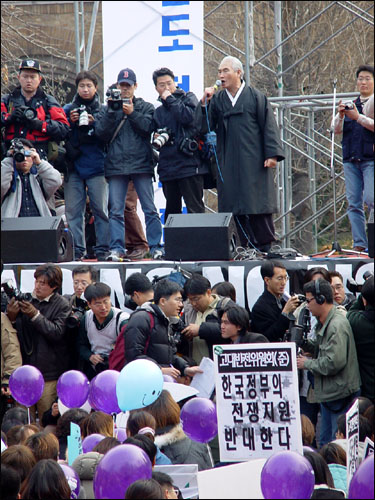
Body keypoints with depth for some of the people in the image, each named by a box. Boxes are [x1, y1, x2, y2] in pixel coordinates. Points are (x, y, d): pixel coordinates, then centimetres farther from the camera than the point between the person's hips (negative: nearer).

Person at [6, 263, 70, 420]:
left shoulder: (62, 305, -2)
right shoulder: (27, 300, 8)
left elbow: (57, 332, -15)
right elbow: (15, 332, 9)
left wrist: (35, 315, -20)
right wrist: (11, 317, -11)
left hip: (49, 373, -3)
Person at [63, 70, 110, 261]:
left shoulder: (102, 111, 7)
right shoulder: (68, 110, 11)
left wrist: (94, 123, -15)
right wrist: (70, 122, -9)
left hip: (96, 167, -2)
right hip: (73, 166, 2)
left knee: (100, 209, -4)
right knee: (73, 210, 0)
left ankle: (103, 249, 0)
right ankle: (77, 250, 4)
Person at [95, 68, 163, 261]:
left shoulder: (145, 107, 13)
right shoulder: (110, 109, 16)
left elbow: (148, 128, -3)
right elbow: (102, 133, 3)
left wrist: (132, 113, -11)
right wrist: (112, 111, -6)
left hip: (141, 164, -1)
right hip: (116, 164, 1)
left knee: (150, 209, -4)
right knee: (116, 210, -2)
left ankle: (155, 247, -1)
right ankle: (116, 248, -1)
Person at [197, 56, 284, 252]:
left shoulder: (256, 97, 2)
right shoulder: (217, 100, 11)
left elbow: (268, 126, 0)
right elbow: (203, 127, 4)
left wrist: (272, 154, -8)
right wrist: (204, 103, -7)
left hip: (254, 161, -3)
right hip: (229, 164, 3)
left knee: (258, 204, -5)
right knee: (237, 209, -1)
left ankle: (264, 247, 0)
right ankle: (247, 248, 1)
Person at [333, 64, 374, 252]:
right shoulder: (350, 105, 19)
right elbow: (337, 129, 11)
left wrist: (358, 117, -20)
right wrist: (341, 115, -9)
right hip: (351, 159, 5)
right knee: (353, 203, -1)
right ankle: (359, 244, 0)